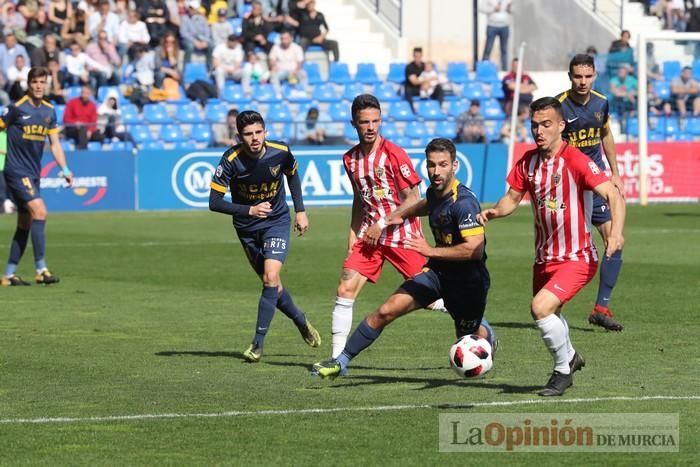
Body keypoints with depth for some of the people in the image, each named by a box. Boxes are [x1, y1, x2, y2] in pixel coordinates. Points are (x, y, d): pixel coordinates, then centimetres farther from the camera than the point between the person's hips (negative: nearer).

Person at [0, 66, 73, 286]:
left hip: (33, 173, 7)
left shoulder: (49, 111, 9)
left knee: (25, 224, 9)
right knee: (39, 211, -20)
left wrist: (65, 169, 6)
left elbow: (54, 143, 14)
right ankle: (41, 270, -21)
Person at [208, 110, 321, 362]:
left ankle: (258, 343, -13)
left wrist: (300, 211, 7)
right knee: (271, 283, 10)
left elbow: (293, 175, 9)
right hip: (247, 227, 1)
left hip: (277, 221, -1)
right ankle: (301, 322, 37)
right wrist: (249, 211, -31)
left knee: (271, 278, -19)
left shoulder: (281, 152, -16)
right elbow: (214, 202, -20)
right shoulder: (232, 160, -22)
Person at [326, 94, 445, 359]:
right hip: (369, 235, 5)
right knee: (345, 289, -8)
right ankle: (337, 358, -3)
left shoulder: (394, 154, -12)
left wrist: (382, 224, -14)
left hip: (402, 235, -5)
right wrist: (353, 235, 14)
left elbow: (413, 200, -11)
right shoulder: (350, 159, 7)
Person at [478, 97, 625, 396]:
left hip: (577, 258, -7)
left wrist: (616, 232, -43)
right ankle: (570, 357, 54)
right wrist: (494, 211, -12)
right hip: (544, 257, 7)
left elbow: (614, 195, -26)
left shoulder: (575, 160, -19)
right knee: (545, 313, 23)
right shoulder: (528, 161, 1)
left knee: (541, 307, -24)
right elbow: (513, 197, 11)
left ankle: (563, 369, 0)